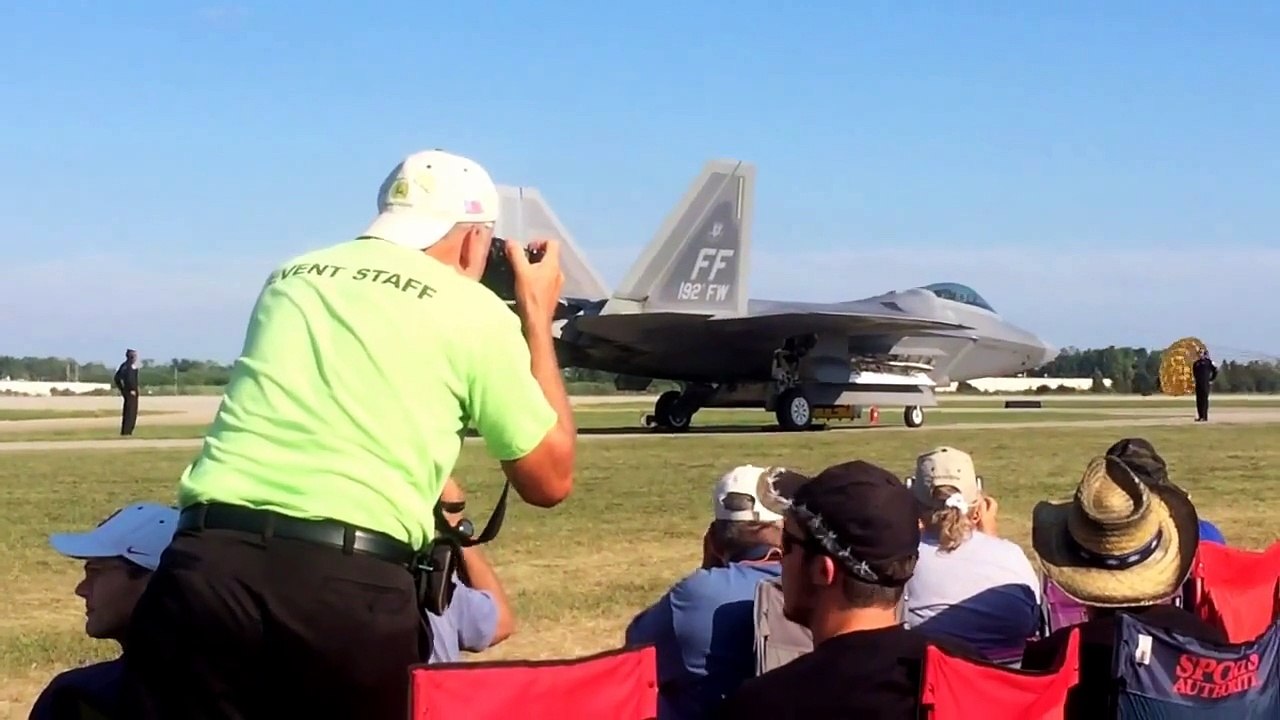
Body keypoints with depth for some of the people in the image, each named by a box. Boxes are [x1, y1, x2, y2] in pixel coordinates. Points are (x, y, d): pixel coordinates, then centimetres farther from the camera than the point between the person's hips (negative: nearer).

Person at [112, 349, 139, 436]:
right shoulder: (131, 366, -15)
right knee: (131, 413, -5)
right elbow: (129, 379, -28)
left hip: (125, 391, 9)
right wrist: (132, 390, -19)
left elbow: (116, 378, 15)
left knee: (126, 413, 14)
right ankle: (127, 432, -6)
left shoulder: (124, 365, 11)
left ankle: (124, 432, 18)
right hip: (132, 392, -9)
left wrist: (121, 389, 18)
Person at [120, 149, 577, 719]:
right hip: (353, 586, -3)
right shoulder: (477, 313, 10)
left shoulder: (290, 279, 22)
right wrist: (537, 316, 26)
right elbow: (550, 480, 18)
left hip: (209, 566, 3)